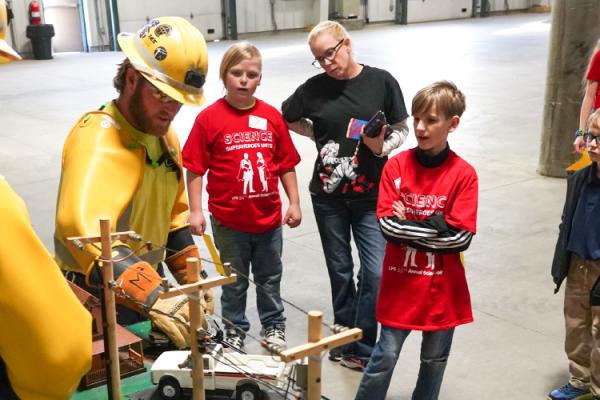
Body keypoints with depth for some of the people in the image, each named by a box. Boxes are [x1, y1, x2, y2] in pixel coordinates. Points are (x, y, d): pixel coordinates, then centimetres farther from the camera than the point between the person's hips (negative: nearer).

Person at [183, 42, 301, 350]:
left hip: (268, 217, 3)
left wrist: (294, 203, 4)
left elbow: (286, 164, 5)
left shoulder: (271, 116, -2)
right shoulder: (209, 118, -10)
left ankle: (274, 326, 38)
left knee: (270, 277, 19)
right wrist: (195, 211, -10)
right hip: (228, 219, -2)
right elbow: (195, 168, -8)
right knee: (234, 280, 16)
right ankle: (235, 329, 34)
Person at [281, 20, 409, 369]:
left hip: (370, 195, -1)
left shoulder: (381, 81, -5)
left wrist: (383, 146, -18)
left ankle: (361, 347, 13)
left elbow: (402, 129, 2)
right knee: (340, 270, 13)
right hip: (328, 195, 1)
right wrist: (319, 135, 0)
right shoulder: (315, 88, -2)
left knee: (375, 272, -3)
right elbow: (286, 119, 14)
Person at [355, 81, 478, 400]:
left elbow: (459, 238, -13)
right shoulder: (396, 166, -6)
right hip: (400, 285, 0)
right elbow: (387, 225, -12)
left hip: (442, 288, 1)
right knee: (385, 357, 7)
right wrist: (434, 225, -15)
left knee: (435, 360, 17)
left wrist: (408, 226, -14)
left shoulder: (464, 175, -8)